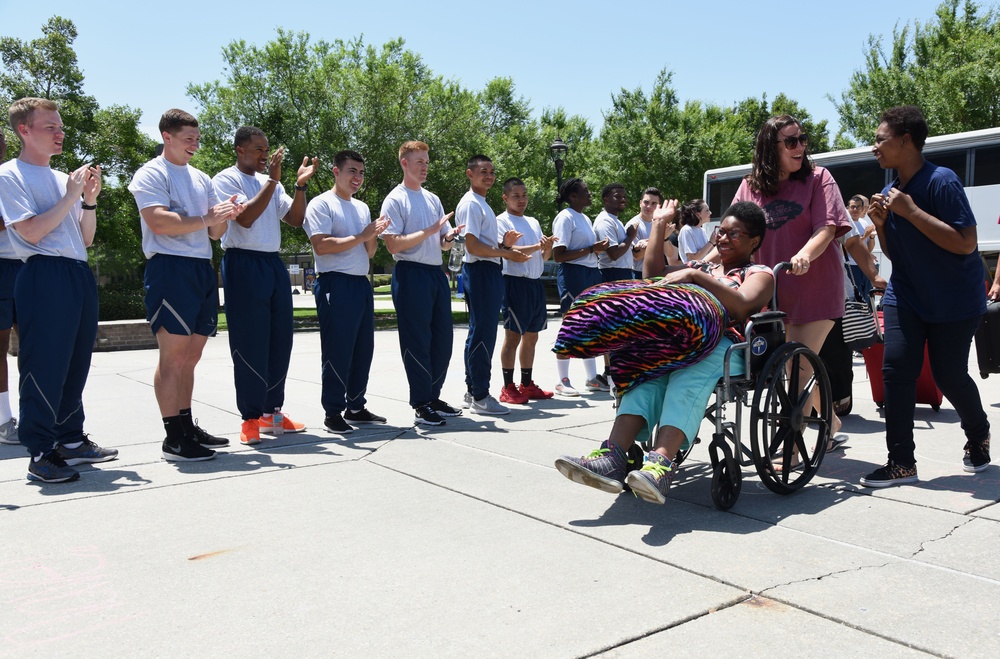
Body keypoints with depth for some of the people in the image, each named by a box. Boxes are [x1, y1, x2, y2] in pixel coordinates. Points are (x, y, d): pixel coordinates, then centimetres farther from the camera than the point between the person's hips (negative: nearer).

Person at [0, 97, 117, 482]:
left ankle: (71, 440, 23)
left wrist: (90, 199, 5)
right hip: (44, 277, -7)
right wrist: (71, 197, -9)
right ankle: (40, 453, 1)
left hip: (80, 276, 7)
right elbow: (31, 232, -12)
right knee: (44, 366, -6)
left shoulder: (63, 178, 19)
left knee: (76, 363, 12)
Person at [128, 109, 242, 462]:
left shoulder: (201, 178, 22)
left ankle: (187, 427, 18)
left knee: (190, 355, 11)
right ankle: (173, 438, -4)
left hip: (203, 269, 8)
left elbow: (214, 233, 20)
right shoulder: (151, 174, -1)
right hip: (170, 268, -8)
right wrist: (208, 218, -15)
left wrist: (225, 214, -2)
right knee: (173, 356, -8)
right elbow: (158, 222, -15)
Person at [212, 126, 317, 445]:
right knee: (250, 344, -5)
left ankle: (271, 411, 19)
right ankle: (250, 418, 4)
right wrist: (272, 180, -15)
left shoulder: (270, 181, 18)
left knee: (280, 340, 8)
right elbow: (245, 218, -15)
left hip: (274, 263, 7)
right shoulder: (225, 179, -1)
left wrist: (300, 185, -2)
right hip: (244, 264, -7)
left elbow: (295, 219, 11)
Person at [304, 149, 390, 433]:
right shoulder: (321, 204, -4)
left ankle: (356, 406, 21)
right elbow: (321, 246, -16)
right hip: (336, 284, -8)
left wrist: (374, 235, -4)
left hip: (362, 283, 8)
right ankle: (333, 412, 4)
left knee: (363, 348, 10)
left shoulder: (362, 208, 19)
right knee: (338, 350, -5)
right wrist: (361, 236, -16)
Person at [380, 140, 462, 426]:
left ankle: (433, 397, 23)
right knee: (417, 342, -2)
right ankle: (421, 405, 6)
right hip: (411, 274, -7)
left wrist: (450, 237, -3)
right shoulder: (395, 200, -4)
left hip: (436, 273, 7)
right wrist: (431, 230, -15)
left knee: (442, 338, 10)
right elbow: (394, 245, -14)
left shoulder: (433, 199, 18)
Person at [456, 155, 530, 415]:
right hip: (479, 272, -10)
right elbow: (472, 245, -18)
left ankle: (472, 392, 19)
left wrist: (503, 242, 5)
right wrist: (505, 253, -13)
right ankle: (479, 396, -3)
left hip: (491, 272, 10)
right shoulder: (470, 203, -9)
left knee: (481, 333, 12)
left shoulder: (483, 205, 23)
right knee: (483, 334, -8)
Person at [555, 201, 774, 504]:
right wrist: (659, 224, 27)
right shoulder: (701, 266, 35)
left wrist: (694, 276, -12)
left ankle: (661, 462, -57)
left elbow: (741, 305, -7)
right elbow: (653, 275, 25)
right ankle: (613, 456, -49)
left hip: (727, 347, -4)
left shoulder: (759, 273, 16)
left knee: (688, 374, -39)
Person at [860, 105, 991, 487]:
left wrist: (911, 211, -27)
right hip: (906, 295, 6)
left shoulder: (941, 181, -18)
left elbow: (966, 243, -25)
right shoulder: (890, 192, 4)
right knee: (895, 370, -8)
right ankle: (901, 463, -2)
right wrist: (880, 224, -7)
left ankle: (978, 434, 36)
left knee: (949, 375, 3)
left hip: (954, 299, -5)